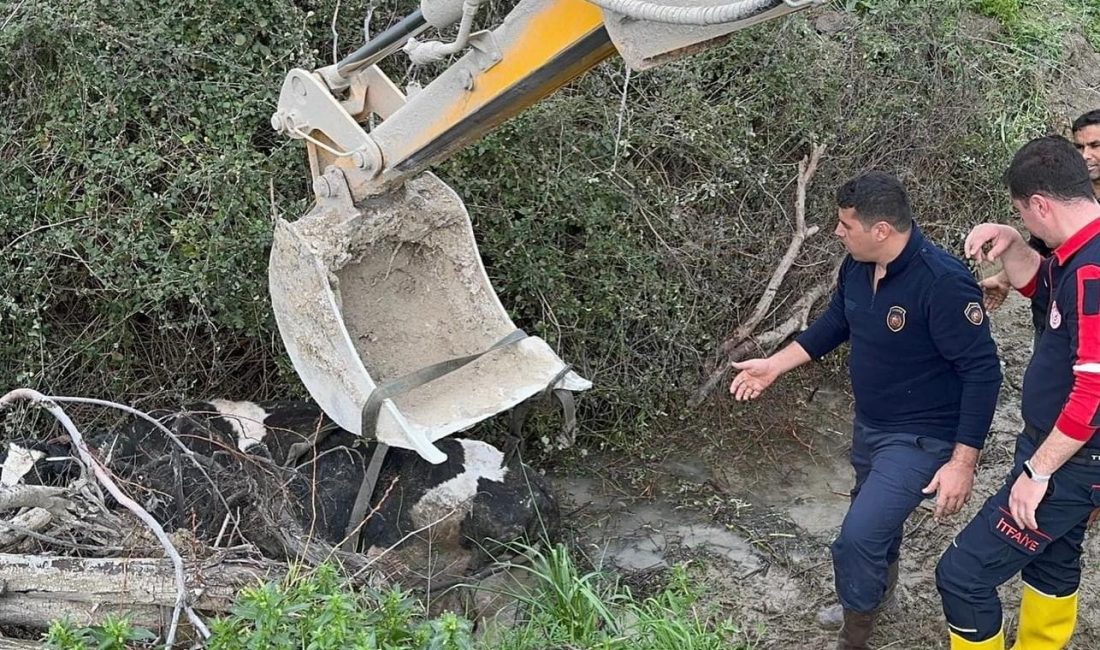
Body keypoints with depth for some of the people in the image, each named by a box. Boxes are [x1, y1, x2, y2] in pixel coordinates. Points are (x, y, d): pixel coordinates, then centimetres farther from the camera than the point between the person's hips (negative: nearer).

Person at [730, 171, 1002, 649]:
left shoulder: (943, 282, -29)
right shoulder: (856, 268, -5)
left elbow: (982, 372, -26)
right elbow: (834, 324, 14)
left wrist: (963, 462, -28)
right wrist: (774, 365, 9)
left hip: (921, 438, -8)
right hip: (870, 425, 8)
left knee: (859, 535, -17)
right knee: (876, 518, 27)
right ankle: (882, 582, 56)